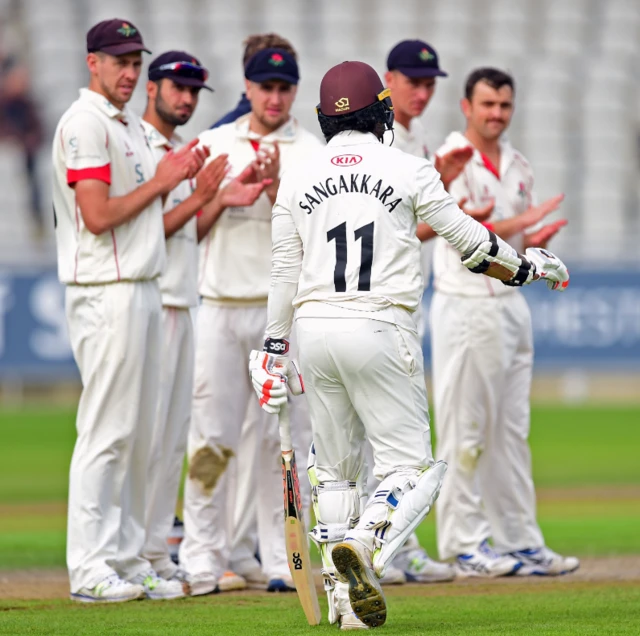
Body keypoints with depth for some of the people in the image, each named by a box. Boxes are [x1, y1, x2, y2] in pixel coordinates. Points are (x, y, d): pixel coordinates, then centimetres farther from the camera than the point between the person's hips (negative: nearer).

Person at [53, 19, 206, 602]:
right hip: (106, 293, -10)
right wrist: (159, 181, -11)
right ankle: (89, 569, -6)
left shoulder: (131, 126, 18)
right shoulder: (85, 123, -12)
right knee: (106, 433, -9)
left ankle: (127, 560, 16)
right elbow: (98, 215, -19)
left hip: (143, 288, 10)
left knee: (136, 435, 11)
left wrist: (176, 178, 6)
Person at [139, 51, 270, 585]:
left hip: (182, 305, 9)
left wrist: (222, 201, 5)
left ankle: (156, 551, 14)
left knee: (174, 433, 9)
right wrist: (198, 197, -17)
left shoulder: (184, 154, 18)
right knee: (145, 429, -10)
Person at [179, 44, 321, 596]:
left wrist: (275, 186, -21)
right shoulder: (214, 143, 11)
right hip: (221, 306, 1)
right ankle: (203, 564, 0)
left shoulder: (310, 152, 4)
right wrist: (240, 184, -8)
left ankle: (282, 564, 5)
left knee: (283, 437, 0)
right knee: (211, 436, -2)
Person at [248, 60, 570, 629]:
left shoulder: (298, 178, 9)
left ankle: (344, 599, 7)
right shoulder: (409, 171, 0)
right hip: (379, 328, -4)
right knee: (410, 464, -1)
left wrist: (274, 348, 18)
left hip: (314, 327, 4)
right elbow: (467, 239, 8)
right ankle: (364, 542, -29)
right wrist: (527, 268, 24)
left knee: (335, 469, 14)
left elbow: (284, 271, 11)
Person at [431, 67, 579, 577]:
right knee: (465, 431, -4)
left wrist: (536, 242, -5)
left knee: (512, 432, 9)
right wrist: (525, 220, -11)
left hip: (511, 302, 7)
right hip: (466, 305, -7)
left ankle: (521, 541, 12)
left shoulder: (518, 166, 15)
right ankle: (465, 545, 0)